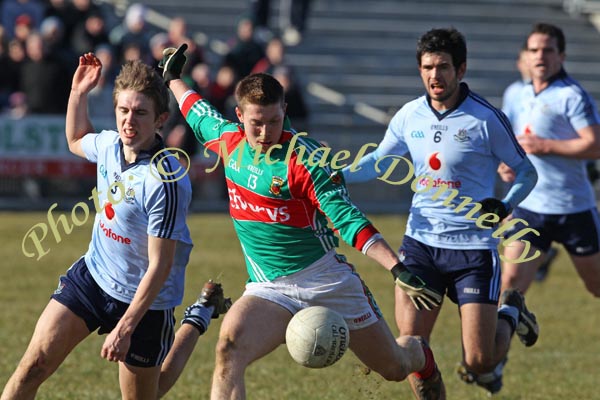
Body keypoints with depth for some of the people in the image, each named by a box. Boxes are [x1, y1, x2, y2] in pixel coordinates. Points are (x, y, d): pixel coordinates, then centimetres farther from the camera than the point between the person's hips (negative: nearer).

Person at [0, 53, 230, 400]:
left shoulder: (166, 182, -28)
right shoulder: (108, 144, -5)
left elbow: (160, 266, -24)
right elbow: (76, 141, 24)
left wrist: (125, 327, -26)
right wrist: (79, 92, 9)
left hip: (144, 298, -6)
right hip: (91, 276, 6)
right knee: (33, 367, -8)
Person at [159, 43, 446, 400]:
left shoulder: (303, 157, -17)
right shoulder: (229, 140, -1)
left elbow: (348, 219, -21)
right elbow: (199, 113, 24)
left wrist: (398, 269, -31)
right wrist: (173, 78, 40)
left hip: (325, 280, -3)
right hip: (269, 290, 3)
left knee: (394, 368, 11)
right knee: (229, 351, -27)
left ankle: (420, 355, 50)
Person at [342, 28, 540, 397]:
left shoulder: (486, 119, -10)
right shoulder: (409, 116, 2)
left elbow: (526, 171, 0)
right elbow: (379, 162, 17)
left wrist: (505, 206, -18)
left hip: (473, 246, -4)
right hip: (420, 242, 4)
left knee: (479, 363, -5)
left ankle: (509, 317, 28)